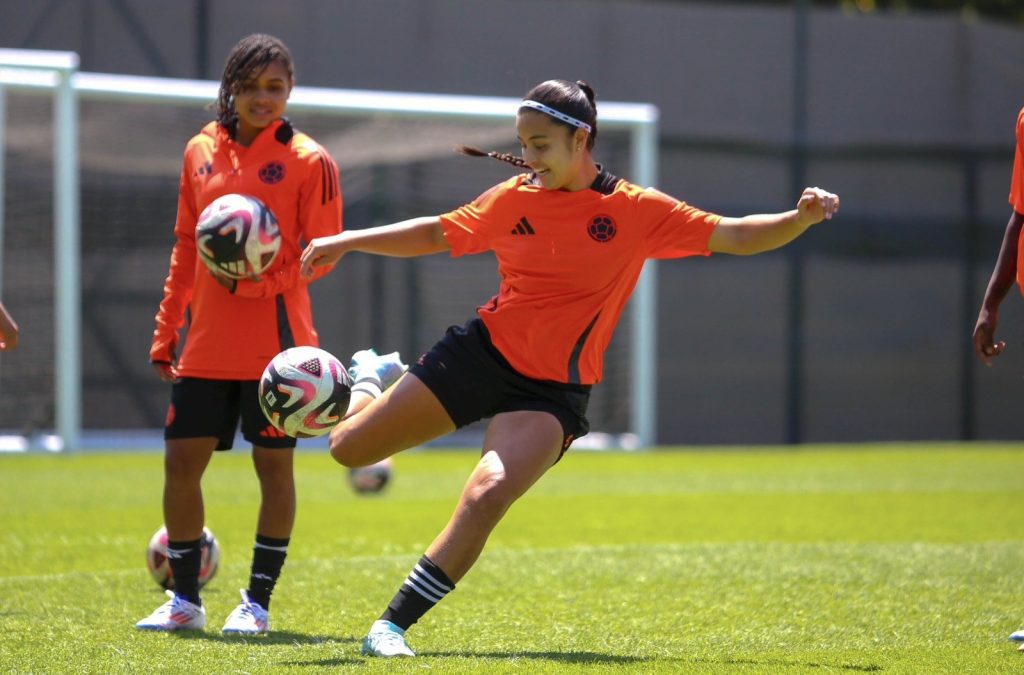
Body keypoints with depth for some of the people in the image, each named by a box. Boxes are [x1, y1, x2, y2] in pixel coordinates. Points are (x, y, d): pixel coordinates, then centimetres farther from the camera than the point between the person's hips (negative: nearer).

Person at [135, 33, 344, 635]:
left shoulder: (308, 160, -4)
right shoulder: (202, 151, 10)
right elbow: (186, 246, 15)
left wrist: (260, 284, -21)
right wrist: (166, 332, 12)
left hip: (275, 342, -5)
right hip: (206, 344, 5)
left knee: (274, 465, 0)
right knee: (181, 460, 3)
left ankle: (258, 602, 11)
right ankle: (186, 600, 15)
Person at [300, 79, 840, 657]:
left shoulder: (638, 211, -7)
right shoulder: (514, 199, 0)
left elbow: (732, 236, -8)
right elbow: (438, 234, 14)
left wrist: (800, 218, -25)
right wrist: (349, 241, 8)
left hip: (552, 391, -3)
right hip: (481, 351, 3)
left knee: (486, 498, -27)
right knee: (350, 447, 7)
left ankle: (394, 625, -16)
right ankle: (373, 381, 45)